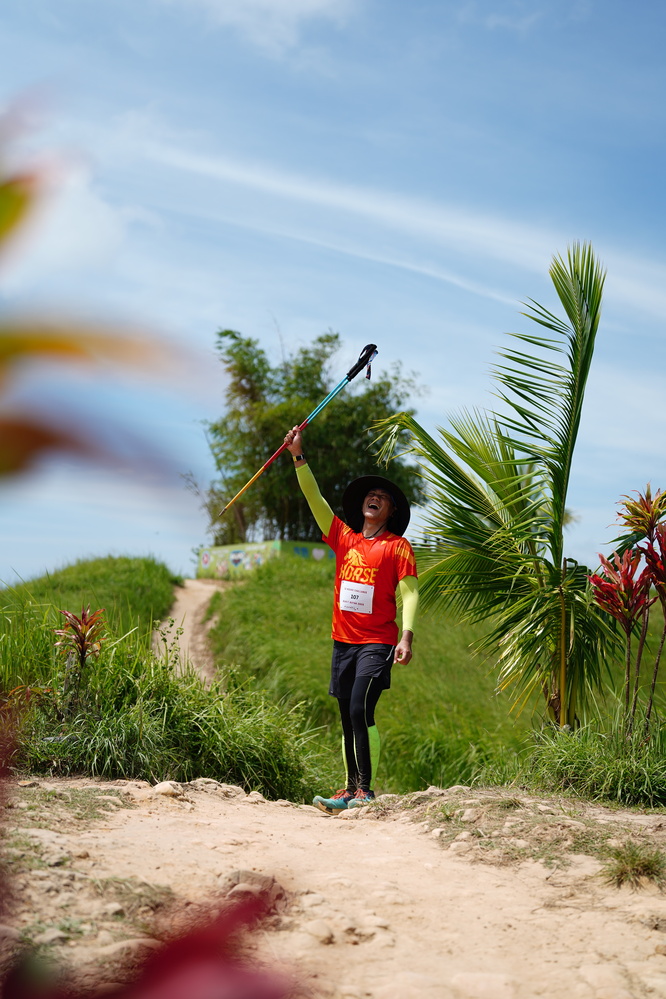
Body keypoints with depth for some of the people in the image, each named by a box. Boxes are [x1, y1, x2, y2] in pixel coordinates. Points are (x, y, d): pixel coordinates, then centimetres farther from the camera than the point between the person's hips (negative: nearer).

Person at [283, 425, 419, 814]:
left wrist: (407, 636, -18)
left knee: (361, 711, -17)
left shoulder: (397, 546, 1)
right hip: (343, 642, 5)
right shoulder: (345, 539, 13)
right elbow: (315, 499, 11)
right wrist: (298, 456, 5)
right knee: (348, 718, 7)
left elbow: (409, 592, -6)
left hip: (377, 643, -5)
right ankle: (351, 789, 12)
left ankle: (367, 791, -15)